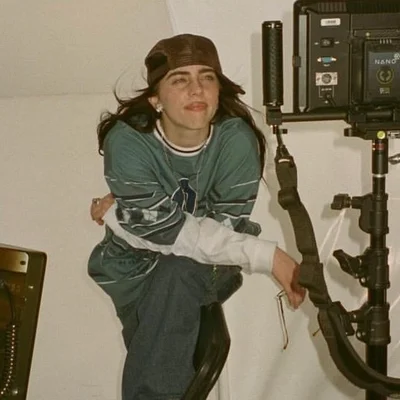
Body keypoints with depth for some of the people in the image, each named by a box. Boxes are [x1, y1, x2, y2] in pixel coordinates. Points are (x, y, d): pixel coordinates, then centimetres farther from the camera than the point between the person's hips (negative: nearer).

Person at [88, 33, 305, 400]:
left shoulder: (236, 139, -23)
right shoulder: (127, 141, -25)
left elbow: (227, 226, -24)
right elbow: (165, 230, -30)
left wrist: (120, 215, -22)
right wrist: (268, 256, -36)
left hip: (206, 269, -1)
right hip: (137, 270, 1)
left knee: (180, 270, -35)